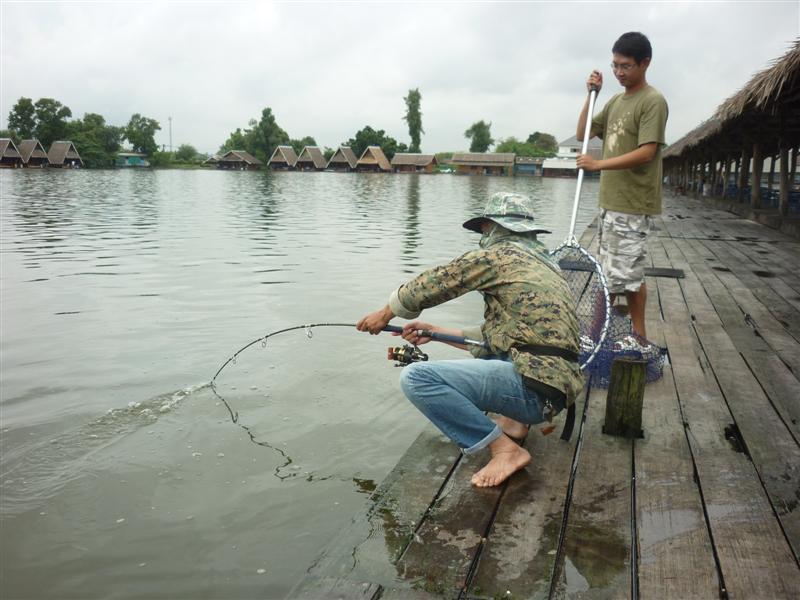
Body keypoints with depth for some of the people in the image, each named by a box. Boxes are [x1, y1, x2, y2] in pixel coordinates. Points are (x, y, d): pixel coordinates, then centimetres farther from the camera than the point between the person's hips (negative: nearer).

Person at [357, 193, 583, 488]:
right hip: (560, 388, 10)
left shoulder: (498, 254, -4)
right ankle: (515, 420, 16)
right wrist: (437, 331, 24)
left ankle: (504, 449, -12)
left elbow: (433, 283, 2)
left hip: (534, 385, -10)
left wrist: (385, 313, 18)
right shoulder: (546, 263, 22)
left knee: (416, 377, -16)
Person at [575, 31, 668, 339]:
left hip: (633, 204, -8)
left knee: (629, 272, -4)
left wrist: (599, 164, -22)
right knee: (612, 270, 14)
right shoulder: (616, 100, 15)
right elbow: (583, 134, 15)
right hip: (610, 200, 8)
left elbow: (647, 152, -20)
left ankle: (638, 334, 8)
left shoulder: (653, 101, -11)